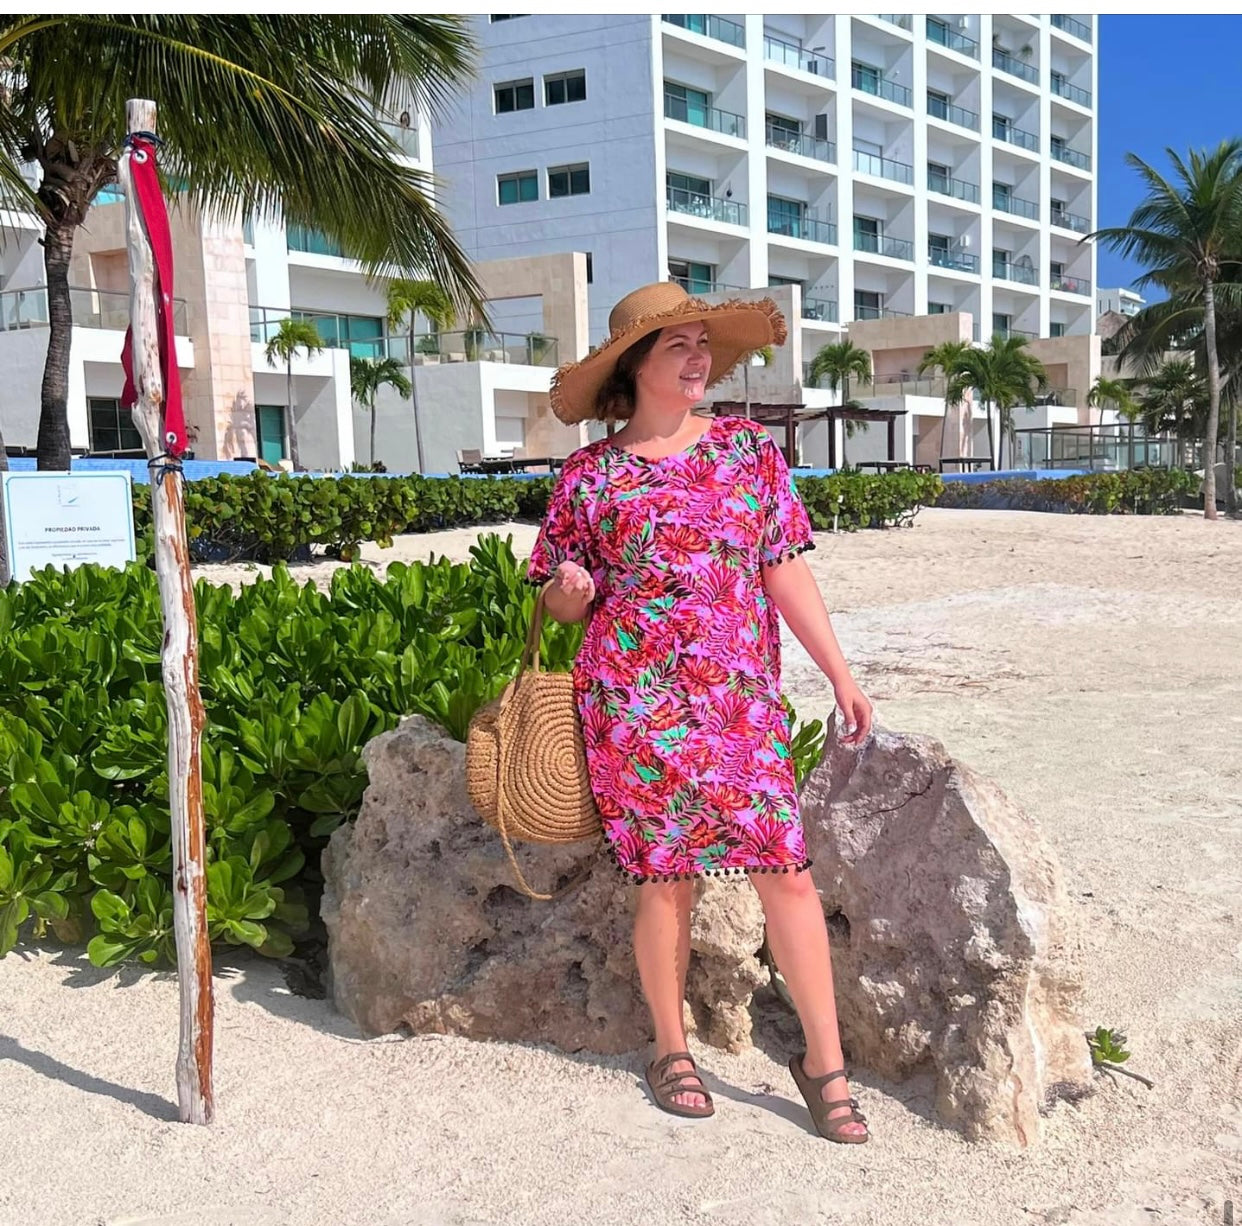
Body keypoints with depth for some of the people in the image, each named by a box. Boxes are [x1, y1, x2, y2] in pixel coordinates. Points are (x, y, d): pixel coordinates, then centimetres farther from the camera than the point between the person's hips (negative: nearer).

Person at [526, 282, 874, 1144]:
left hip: (742, 694, 2)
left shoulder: (750, 450, 9)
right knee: (667, 872, 4)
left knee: (785, 869, -3)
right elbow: (561, 601, 11)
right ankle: (671, 1049, 24)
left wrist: (841, 674, 4)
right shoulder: (590, 476, 4)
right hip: (635, 695, -1)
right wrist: (572, 591, -13)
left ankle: (825, 1062, 11)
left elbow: (786, 571, 9)